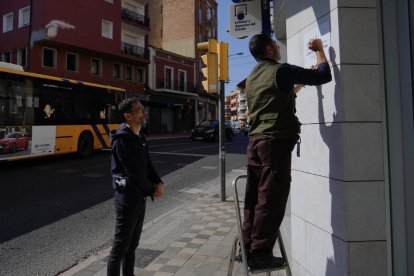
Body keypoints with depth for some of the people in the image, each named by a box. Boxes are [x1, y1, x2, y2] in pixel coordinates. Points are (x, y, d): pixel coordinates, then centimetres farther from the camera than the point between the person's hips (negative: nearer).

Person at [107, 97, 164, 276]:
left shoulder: (140, 137, 10)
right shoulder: (122, 139, -18)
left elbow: (147, 164, 13)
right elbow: (134, 171, -21)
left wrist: (158, 182, -4)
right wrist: (151, 190, -8)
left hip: (140, 197, 9)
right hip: (128, 198, -9)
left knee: (132, 244, 19)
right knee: (120, 246, 2)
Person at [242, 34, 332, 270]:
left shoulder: (253, 77, 19)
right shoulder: (281, 71, -6)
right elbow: (324, 76, -2)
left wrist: (297, 85, 31)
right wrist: (319, 50, 11)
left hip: (256, 140, 8)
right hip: (276, 141, -8)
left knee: (255, 197, 11)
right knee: (271, 199, -3)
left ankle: (249, 248, 19)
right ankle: (260, 253, 3)